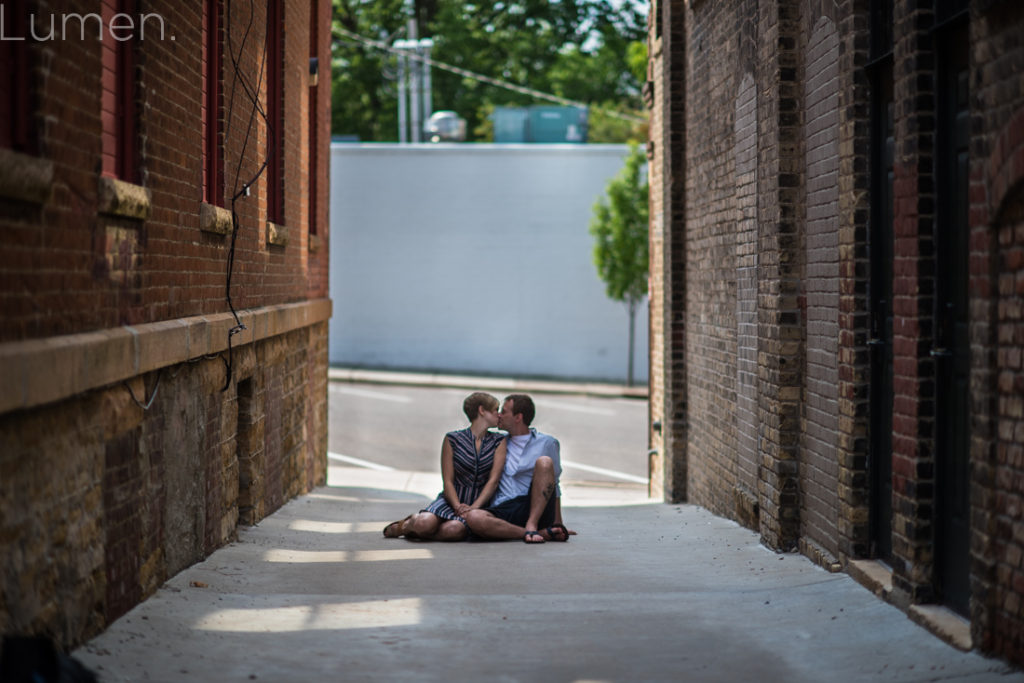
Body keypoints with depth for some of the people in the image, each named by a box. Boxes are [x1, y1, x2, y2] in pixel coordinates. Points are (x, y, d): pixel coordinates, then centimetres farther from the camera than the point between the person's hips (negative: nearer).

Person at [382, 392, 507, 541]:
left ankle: (415, 531, -5)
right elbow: (448, 481, -2)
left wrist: (473, 507, -19)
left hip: (479, 504, 1)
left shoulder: (498, 442, 5)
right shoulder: (452, 439, 2)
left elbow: (493, 480, -5)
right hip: (451, 499, -1)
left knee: (455, 530, -34)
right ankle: (408, 524, 5)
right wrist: (458, 506, -20)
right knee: (424, 523, -33)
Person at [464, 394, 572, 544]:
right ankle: (541, 534, -32)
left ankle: (531, 525, -31)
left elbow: (554, 486, 17)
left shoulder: (547, 443, 15)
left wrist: (558, 524, 12)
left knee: (544, 461, -23)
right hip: (502, 512, 1)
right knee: (473, 517, -33)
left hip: (537, 509, -1)